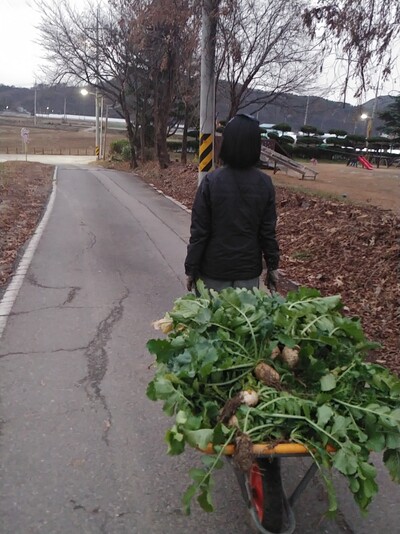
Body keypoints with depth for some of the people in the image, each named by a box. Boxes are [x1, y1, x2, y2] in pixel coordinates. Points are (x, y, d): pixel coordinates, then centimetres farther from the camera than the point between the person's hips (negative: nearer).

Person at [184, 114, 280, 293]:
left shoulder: (211, 181, -12)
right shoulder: (265, 183, -5)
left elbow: (199, 231, -10)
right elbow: (268, 231, -2)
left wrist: (191, 268, -1)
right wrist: (272, 266, 9)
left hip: (214, 268, -2)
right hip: (249, 268, 2)